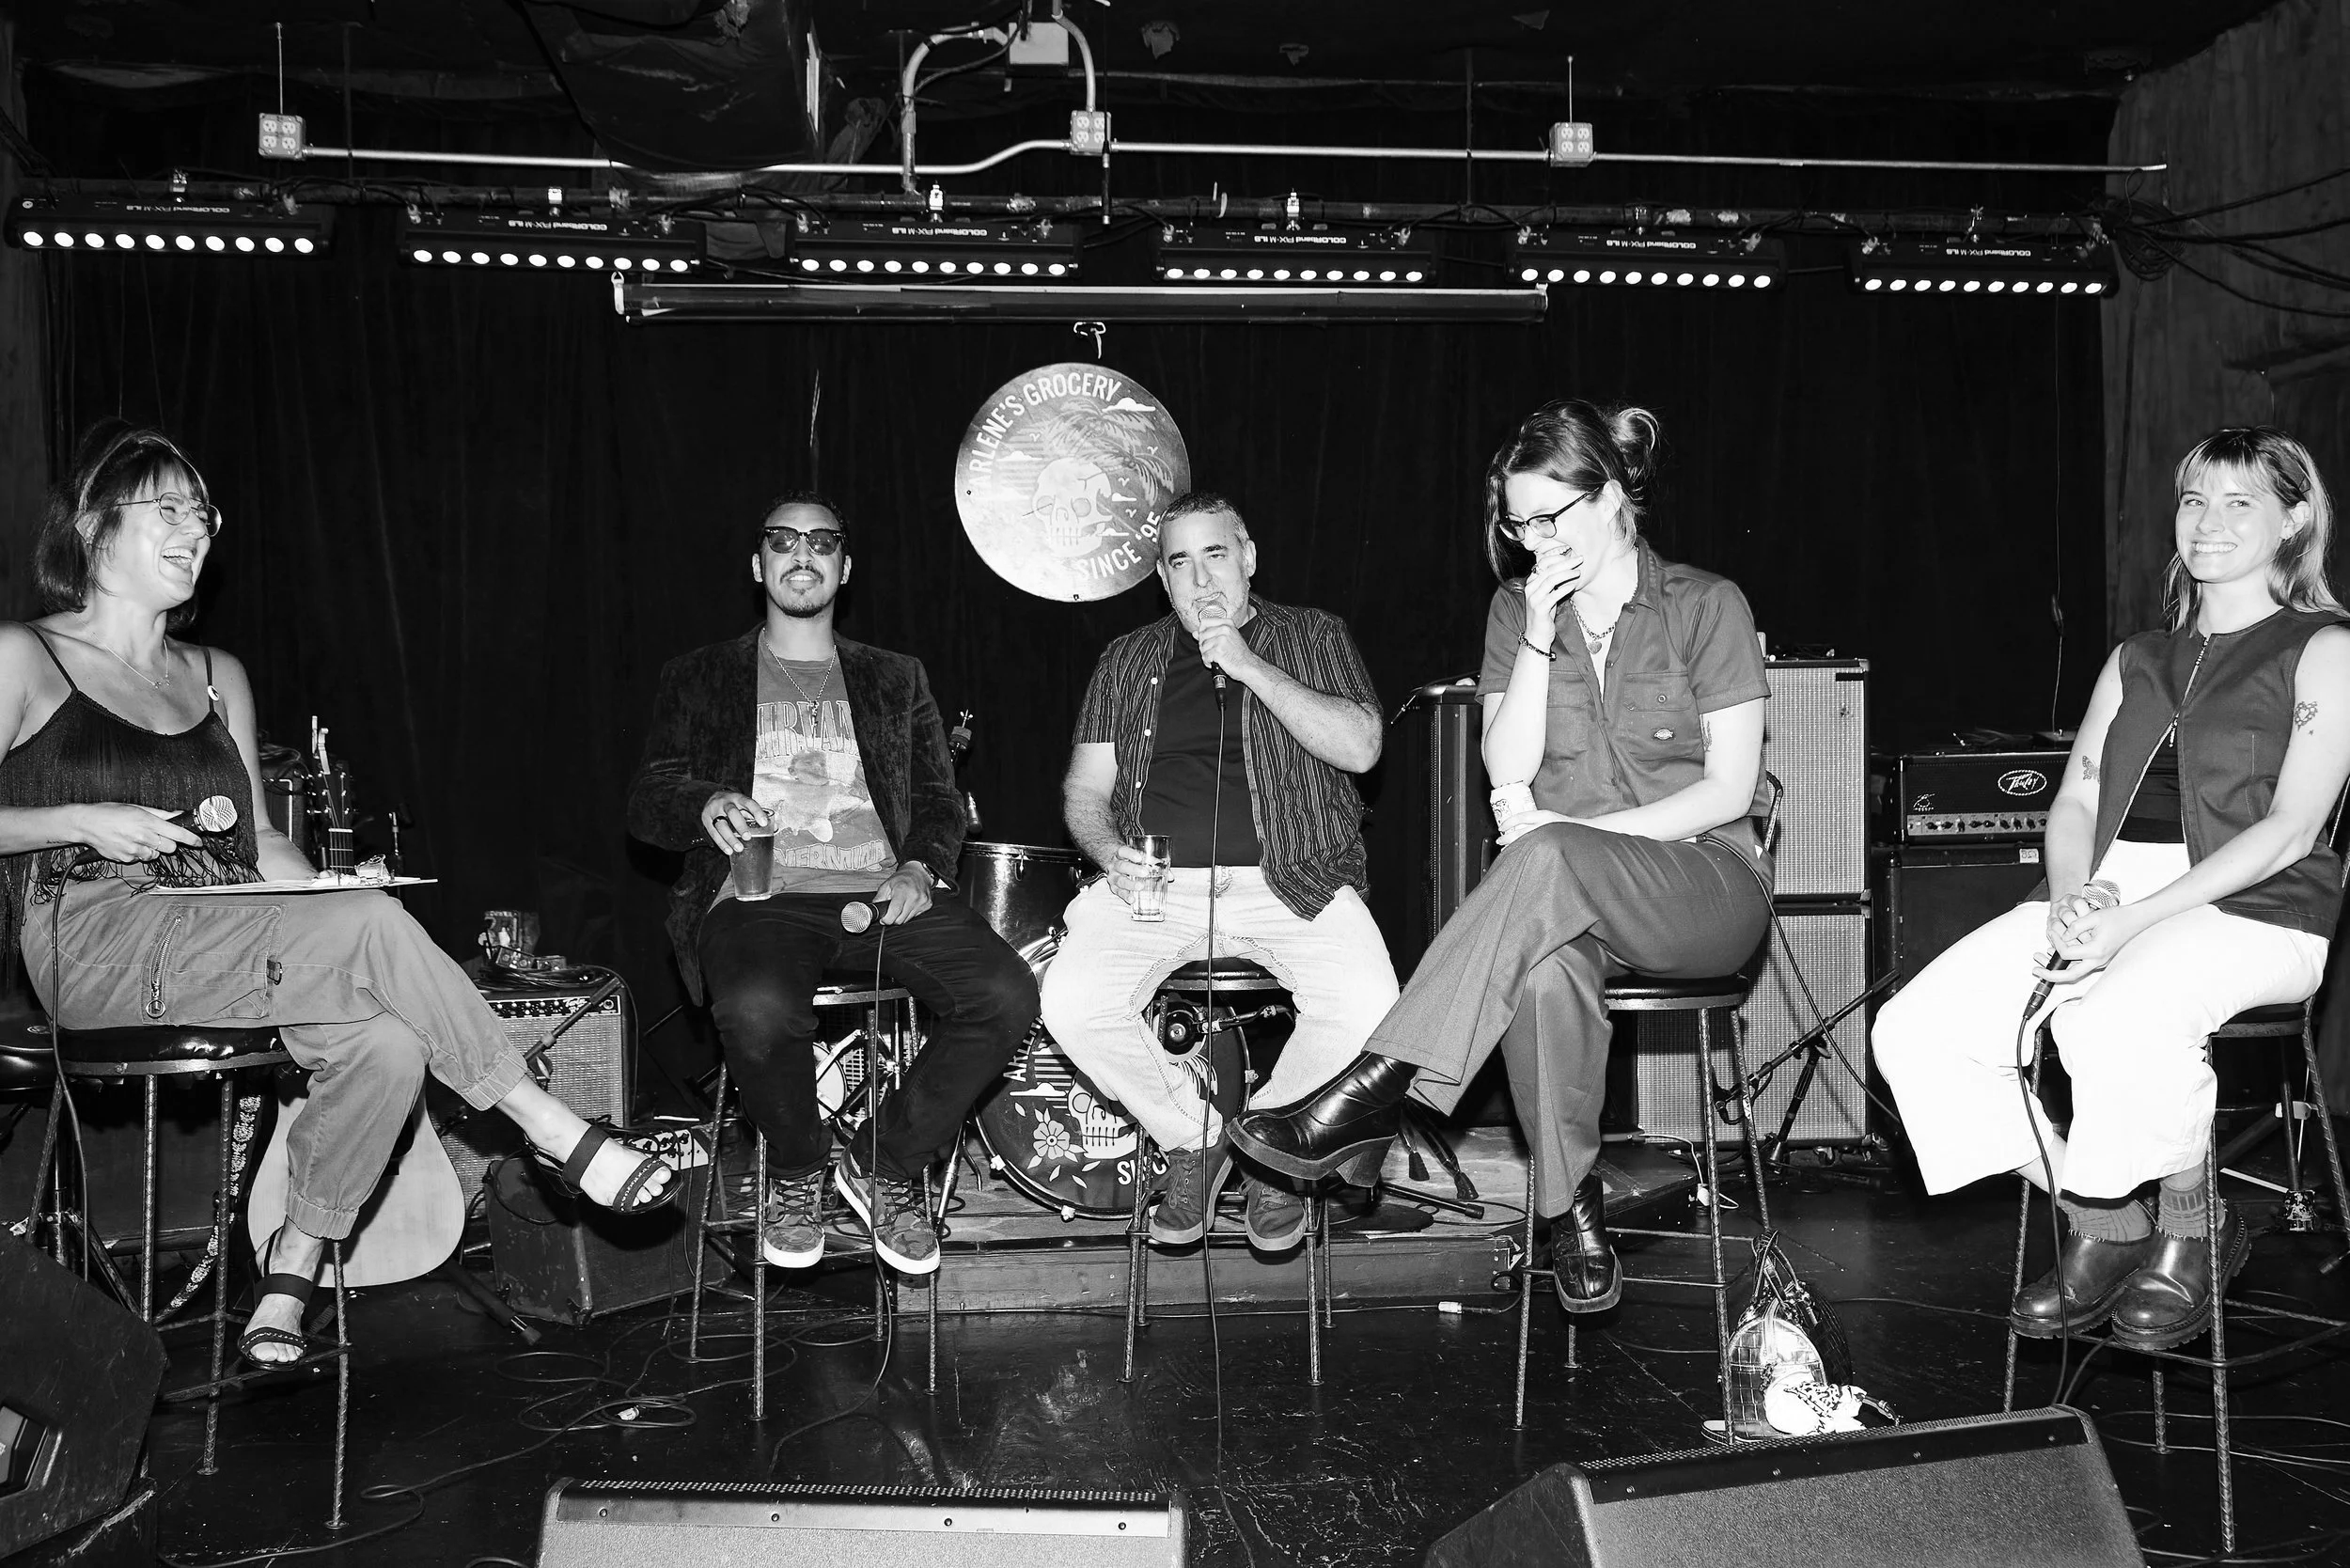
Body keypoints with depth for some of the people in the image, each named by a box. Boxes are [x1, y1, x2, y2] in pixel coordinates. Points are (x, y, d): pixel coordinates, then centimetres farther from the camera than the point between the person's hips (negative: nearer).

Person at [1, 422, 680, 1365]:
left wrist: (327, 888, 0)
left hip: (223, 948, 6)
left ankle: (296, 1262, -10)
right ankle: (553, 1130, -19)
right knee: (373, 927, -28)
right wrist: (84, 821, -13)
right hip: (93, 943, -6)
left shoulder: (218, 677, 22)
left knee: (389, 1043, -25)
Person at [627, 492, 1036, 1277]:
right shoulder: (700, 677, 18)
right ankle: (796, 1169, -4)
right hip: (761, 894, -2)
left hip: (882, 888, 2)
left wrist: (921, 866, -4)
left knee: (1006, 996, -25)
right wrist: (707, 806, -13)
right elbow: (646, 800, 11)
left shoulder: (896, 679, 23)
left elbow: (940, 798, 18)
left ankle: (887, 1166, -2)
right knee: (757, 1009, -38)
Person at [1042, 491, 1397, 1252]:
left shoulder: (1310, 637, 12)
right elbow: (1084, 788, 15)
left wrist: (1248, 666, -9)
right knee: (1070, 1003, -25)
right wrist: (1111, 854, -8)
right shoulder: (1130, 660, 18)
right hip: (1156, 879, 2)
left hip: (1291, 879, -1)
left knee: (1367, 1010, -28)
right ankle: (1193, 1140, 1)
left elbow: (1360, 747, -5)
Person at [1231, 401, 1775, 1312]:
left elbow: (1729, 787, -5)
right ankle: (1572, 1211, -23)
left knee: (1543, 861, -37)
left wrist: (1578, 829, -14)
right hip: (1570, 898, 3)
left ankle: (1375, 1098, -39)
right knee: (1546, 970, -38)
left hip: (1705, 882, -2)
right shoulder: (1516, 610, 12)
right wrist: (1540, 635, -10)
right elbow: (1508, 770, 2)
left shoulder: (1706, 607, 1)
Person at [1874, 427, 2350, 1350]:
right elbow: (2074, 802, 15)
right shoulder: (2136, 660, 23)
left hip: (2250, 907, -6)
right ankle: (2099, 1219, 1)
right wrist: (2070, 899, -9)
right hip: (2105, 897, 6)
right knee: (1915, 1031, -17)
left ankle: (2191, 1228, -7)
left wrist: (2135, 919, -18)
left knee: (2117, 1021, -39)